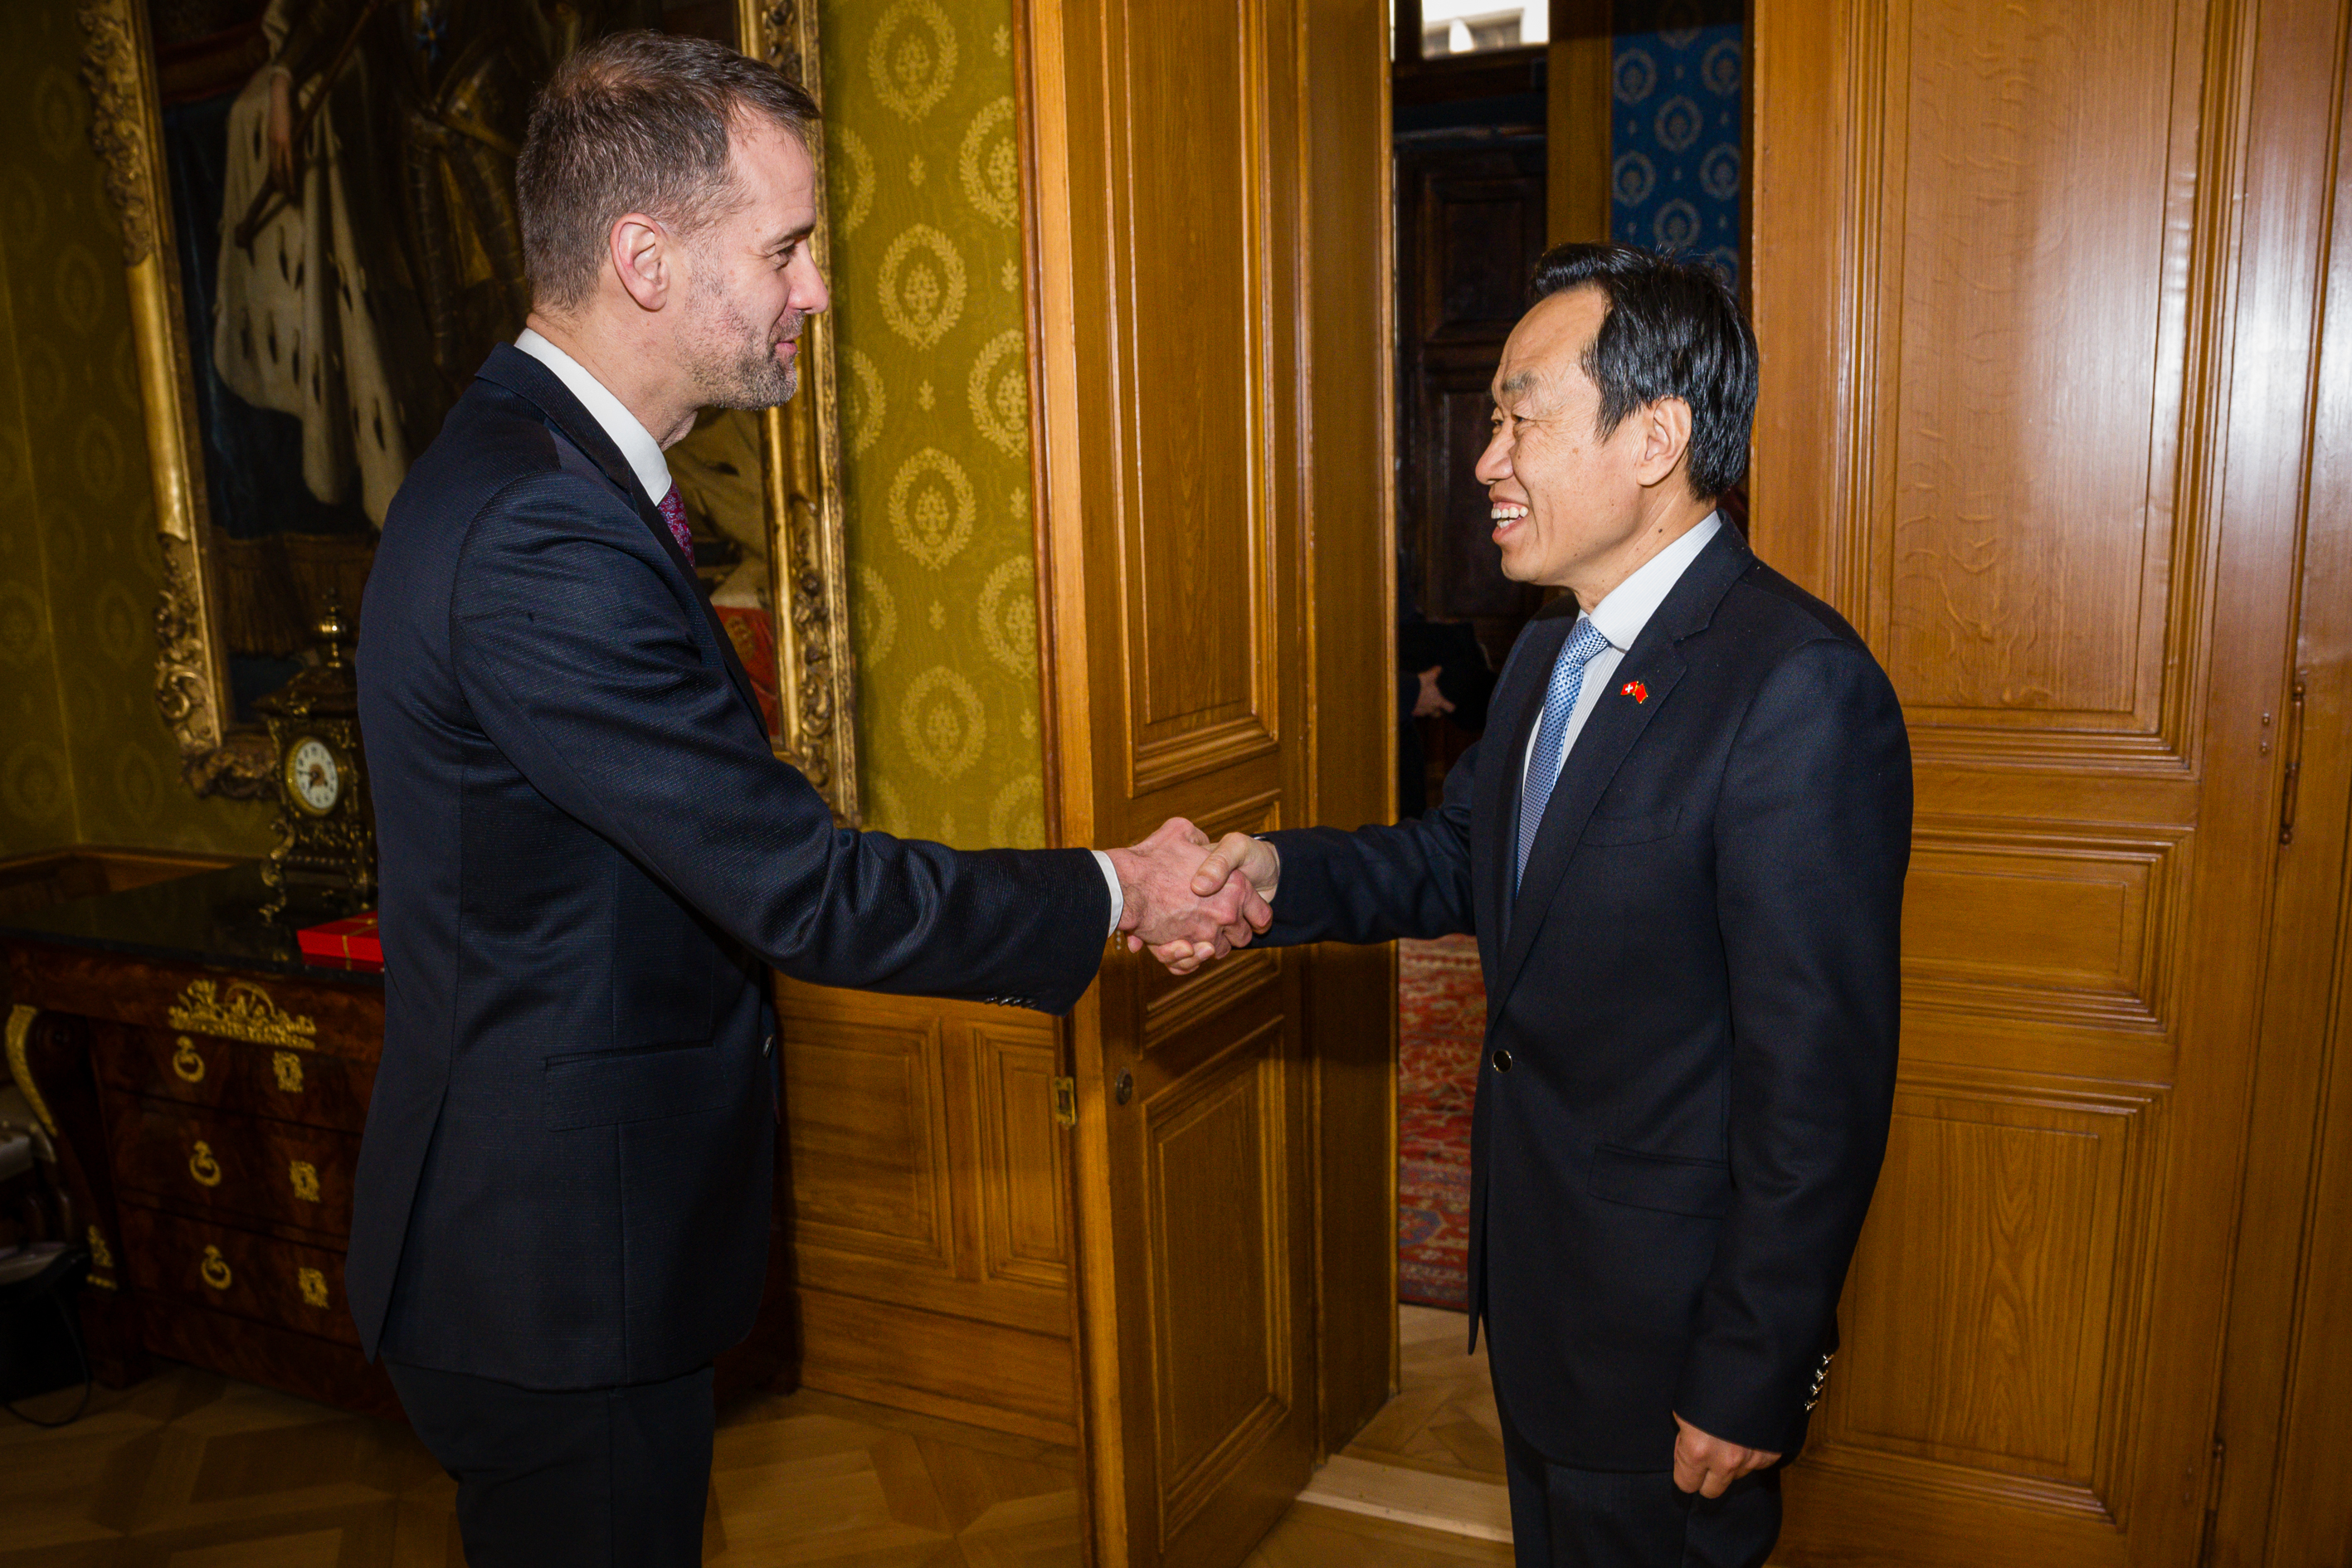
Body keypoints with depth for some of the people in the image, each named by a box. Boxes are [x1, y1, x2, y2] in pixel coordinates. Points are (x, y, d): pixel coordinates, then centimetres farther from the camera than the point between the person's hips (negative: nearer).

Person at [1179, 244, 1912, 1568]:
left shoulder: (1799, 689, -27)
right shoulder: (1551, 651, 4)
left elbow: (1820, 1079, -25)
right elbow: (1457, 859, 11)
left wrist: (1755, 1379, -19)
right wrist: (1279, 874, -8)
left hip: (1669, 1312, -8)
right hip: (1535, 1264, 8)